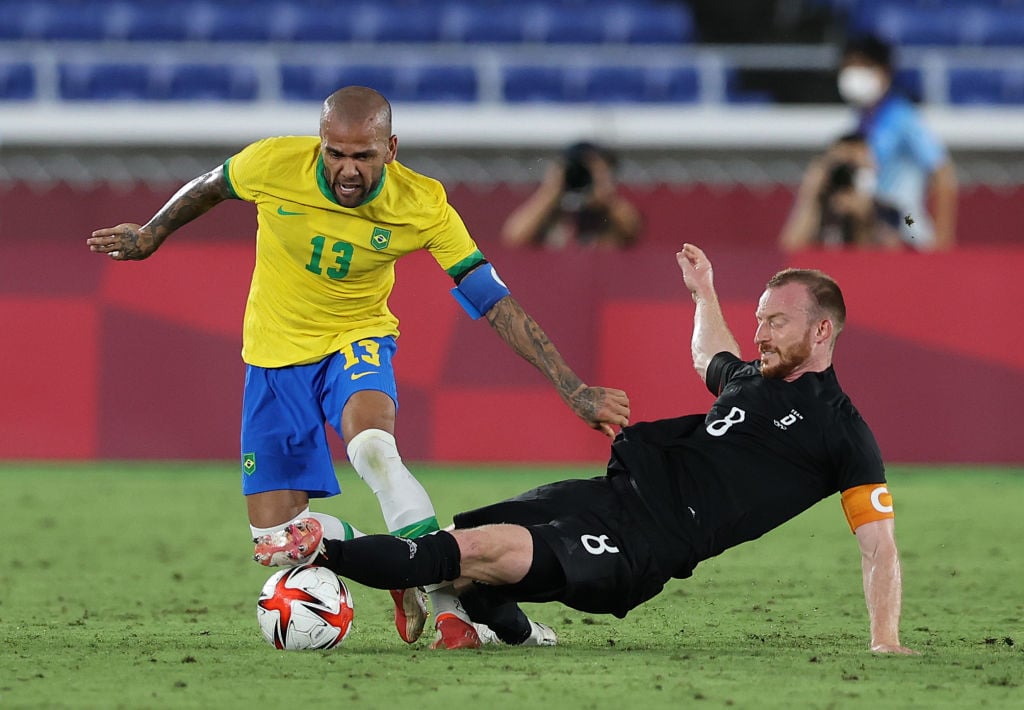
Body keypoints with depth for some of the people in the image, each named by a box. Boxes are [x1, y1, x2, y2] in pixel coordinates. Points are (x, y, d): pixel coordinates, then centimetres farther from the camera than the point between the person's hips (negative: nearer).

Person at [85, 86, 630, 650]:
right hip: (276, 353, 2)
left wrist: (573, 390, -21)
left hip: (357, 342, -2)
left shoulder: (423, 205, -21)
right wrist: (150, 235, 20)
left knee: (371, 442, -37)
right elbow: (211, 187, 3)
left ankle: (447, 604, -34)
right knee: (275, 539, -6)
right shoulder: (274, 164, -21)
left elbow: (494, 302, -17)